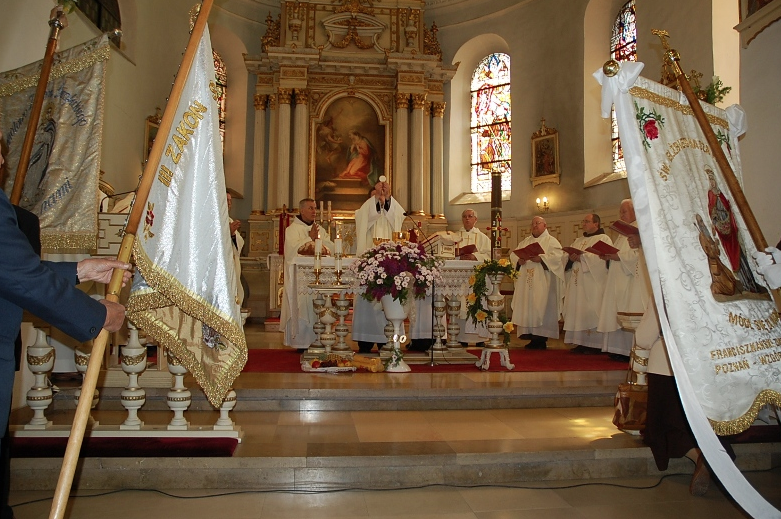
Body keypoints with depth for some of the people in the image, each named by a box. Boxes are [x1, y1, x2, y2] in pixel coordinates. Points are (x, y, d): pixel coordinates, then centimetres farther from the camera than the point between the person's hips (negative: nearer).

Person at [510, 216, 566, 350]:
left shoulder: (551, 241, 5)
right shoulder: (525, 241, 21)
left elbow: (557, 255, -12)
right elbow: (513, 254, 13)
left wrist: (541, 259, -23)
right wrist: (519, 261, -9)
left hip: (542, 282, -5)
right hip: (526, 282, 5)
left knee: (541, 308, -8)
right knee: (527, 307, 2)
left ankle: (541, 340, -3)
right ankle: (533, 338, 8)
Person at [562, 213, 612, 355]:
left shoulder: (604, 239, 1)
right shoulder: (578, 241, 22)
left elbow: (603, 258, -16)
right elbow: (567, 259, 16)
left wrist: (583, 257, -17)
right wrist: (571, 258, -6)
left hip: (593, 283, -7)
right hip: (577, 282, 7)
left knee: (591, 312, -9)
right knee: (578, 311, 4)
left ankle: (595, 344, -4)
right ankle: (581, 343, 8)